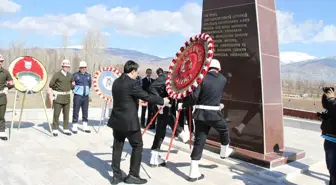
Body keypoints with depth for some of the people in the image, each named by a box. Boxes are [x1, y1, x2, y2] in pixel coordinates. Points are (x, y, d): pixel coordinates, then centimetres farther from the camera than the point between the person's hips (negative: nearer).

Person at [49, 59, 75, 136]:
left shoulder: (70, 75, 7)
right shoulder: (57, 75, -8)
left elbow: (72, 85, 19)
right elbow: (51, 84, -6)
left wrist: (72, 86, 0)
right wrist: (58, 89, 1)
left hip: (67, 97, 4)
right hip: (58, 97, -4)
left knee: (66, 114, 8)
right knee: (56, 114, 0)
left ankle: (66, 129, 17)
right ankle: (55, 130, 10)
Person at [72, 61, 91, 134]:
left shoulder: (88, 75, 9)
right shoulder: (75, 75, -4)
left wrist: (86, 90, 12)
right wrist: (75, 89, 0)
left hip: (86, 96, 4)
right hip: (77, 96, -4)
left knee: (85, 112, 9)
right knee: (76, 112, -1)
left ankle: (85, 127, 18)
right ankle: (74, 127, 8)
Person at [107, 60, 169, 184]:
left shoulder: (116, 82, 8)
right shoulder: (132, 83, -17)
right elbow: (147, 96, -14)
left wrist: (138, 100, 29)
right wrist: (162, 101, 0)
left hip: (117, 120, 8)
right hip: (129, 121, -8)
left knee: (117, 147, 12)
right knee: (137, 146, 7)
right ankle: (133, 175, 12)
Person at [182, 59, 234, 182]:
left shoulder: (203, 78, -5)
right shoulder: (223, 79, 4)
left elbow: (194, 96, -13)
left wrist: (182, 104, 1)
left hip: (200, 113, 1)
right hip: (214, 113, 0)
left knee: (199, 141, 4)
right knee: (224, 131, 30)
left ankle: (194, 173, 8)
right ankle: (224, 151, 54)